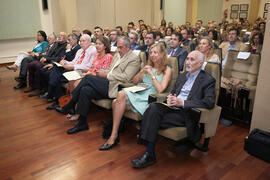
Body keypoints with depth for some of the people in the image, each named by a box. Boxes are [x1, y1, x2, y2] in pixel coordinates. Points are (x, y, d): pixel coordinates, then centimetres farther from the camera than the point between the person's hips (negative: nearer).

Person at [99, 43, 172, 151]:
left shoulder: (167, 70, 6)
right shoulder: (148, 67, 23)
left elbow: (160, 90, -8)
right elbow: (134, 82, 20)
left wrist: (151, 74, -7)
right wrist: (142, 72, 3)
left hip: (149, 100, -5)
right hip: (138, 94, 6)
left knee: (122, 94, -30)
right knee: (116, 102, -26)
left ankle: (114, 136, -21)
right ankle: (114, 135, -18)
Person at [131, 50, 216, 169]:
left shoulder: (208, 80, 1)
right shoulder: (182, 76, 23)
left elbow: (209, 102, -12)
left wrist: (182, 102, -19)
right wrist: (170, 97, -2)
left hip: (186, 113, -6)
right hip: (173, 108, 6)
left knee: (153, 119, -26)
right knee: (154, 107, -26)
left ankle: (150, 154, -14)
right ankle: (149, 154, -26)